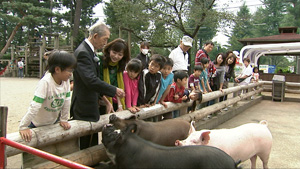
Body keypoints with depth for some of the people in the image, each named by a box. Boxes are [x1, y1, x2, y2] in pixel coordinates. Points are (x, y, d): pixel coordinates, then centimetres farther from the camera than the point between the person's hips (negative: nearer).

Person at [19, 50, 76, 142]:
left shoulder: (66, 81, -13)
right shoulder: (45, 82, -30)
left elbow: (67, 101, -4)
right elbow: (35, 106, -32)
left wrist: (64, 120, 1)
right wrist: (23, 127, -31)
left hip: (54, 122, 5)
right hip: (37, 124, -5)